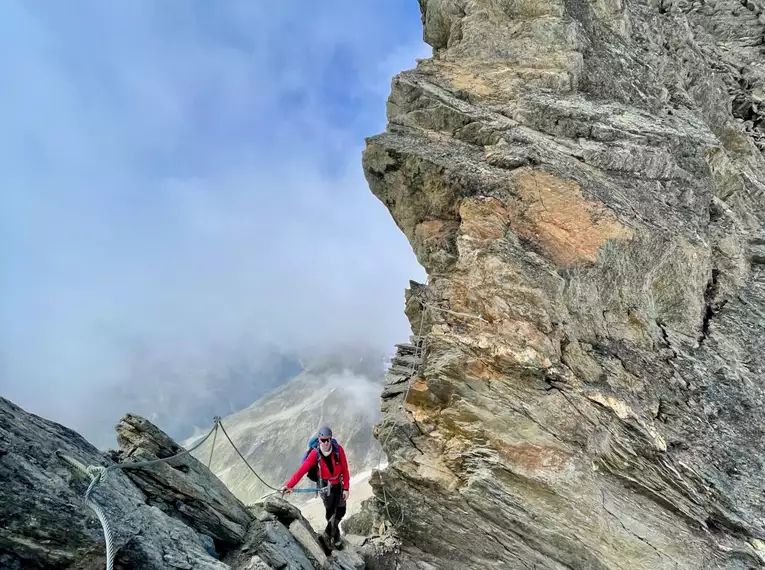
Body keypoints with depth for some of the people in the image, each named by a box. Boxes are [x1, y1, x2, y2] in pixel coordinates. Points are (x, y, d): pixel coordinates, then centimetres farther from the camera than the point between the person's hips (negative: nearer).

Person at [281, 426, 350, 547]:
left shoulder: (338, 449, -23)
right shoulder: (315, 454, -25)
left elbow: (345, 469, -14)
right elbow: (302, 469, -34)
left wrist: (346, 488, -13)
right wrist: (289, 485, -45)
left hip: (338, 484, 2)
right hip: (325, 485, -1)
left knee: (341, 511, 4)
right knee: (330, 511, 7)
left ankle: (328, 533, 27)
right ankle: (335, 537, 30)